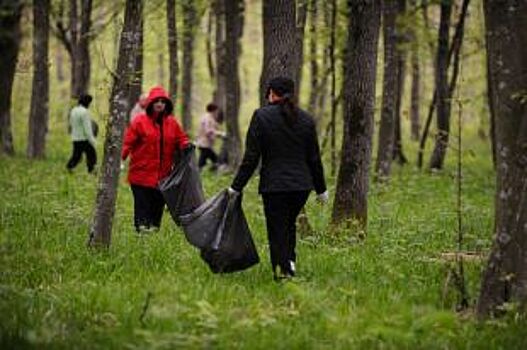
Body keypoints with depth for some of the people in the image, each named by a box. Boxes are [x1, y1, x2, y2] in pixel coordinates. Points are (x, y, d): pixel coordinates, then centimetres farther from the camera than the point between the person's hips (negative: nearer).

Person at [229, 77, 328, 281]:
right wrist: (321, 189, 20)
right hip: (302, 184, 4)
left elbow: (251, 157, -8)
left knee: (277, 230, 3)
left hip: (274, 185, -4)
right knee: (290, 224, 23)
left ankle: (282, 270, -2)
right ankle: (290, 260, 11)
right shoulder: (306, 120, 5)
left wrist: (236, 187, -1)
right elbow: (314, 159, 10)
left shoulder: (261, 116, -7)